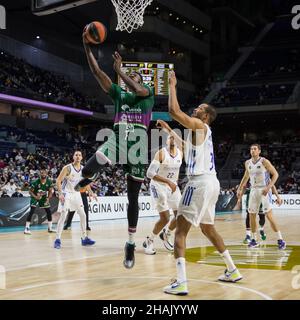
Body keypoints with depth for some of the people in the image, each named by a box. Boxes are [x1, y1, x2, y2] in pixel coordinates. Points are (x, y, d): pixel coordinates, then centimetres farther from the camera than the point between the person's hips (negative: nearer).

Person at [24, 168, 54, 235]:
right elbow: (30, 191, -16)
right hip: (35, 197, -4)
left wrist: (48, 198, -19)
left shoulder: (49, 182, -15)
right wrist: (35, 197, -33)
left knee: (49, 211, 2)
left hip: (44, 198, 4)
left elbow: (50, 191, -4)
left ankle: (50, 228, 16)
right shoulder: (36, 182, -25)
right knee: (31, 211, -20)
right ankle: (27, 228, -18)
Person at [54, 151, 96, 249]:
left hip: (76, 194, 6)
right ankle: (58, 240, -8)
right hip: (66, 194, -6)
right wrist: (60, 193, -26)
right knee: (63, 216, -14)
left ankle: (84, 238, 15)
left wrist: (91, 192, 9)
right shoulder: (67, 168, -16)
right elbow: (58, 181, -16)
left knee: (83, 215, 5)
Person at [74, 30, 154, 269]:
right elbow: (97, 72, 7)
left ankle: (131, 245, 16)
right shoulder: (119, 94, 17)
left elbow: (137, 90, -17)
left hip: (138, 147, -2)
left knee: (133, 198, 5)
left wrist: (119, 70, -14)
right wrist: (87, 47, -2)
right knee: (88, 170, -32)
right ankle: (91, 176, 4)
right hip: (117, 141, 2)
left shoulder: (148, 93, 10)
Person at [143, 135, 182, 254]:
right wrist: (168, 182, -32)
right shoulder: (161, 153, -20)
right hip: (158, 186, -6)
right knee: (165, 218, -14)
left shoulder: (180, 153, 0)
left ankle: (166, 235, 28)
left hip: (172, 186, 7)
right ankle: (149, 241, 7)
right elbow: (150, 173, -28)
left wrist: (175, 183, 16)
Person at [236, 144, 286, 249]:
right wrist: (239, 188, 18)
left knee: (269, 215, -13)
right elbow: (246, 176, 22)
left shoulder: (264, 161, -11)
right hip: (253, 190, 6)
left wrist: (268, 187, -22)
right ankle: (253, 239, 19)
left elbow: (275, 174, -12)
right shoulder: (247, 163, 6)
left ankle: (280, 240, -6)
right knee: (252, 215, 7)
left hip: (264, 190, -6)